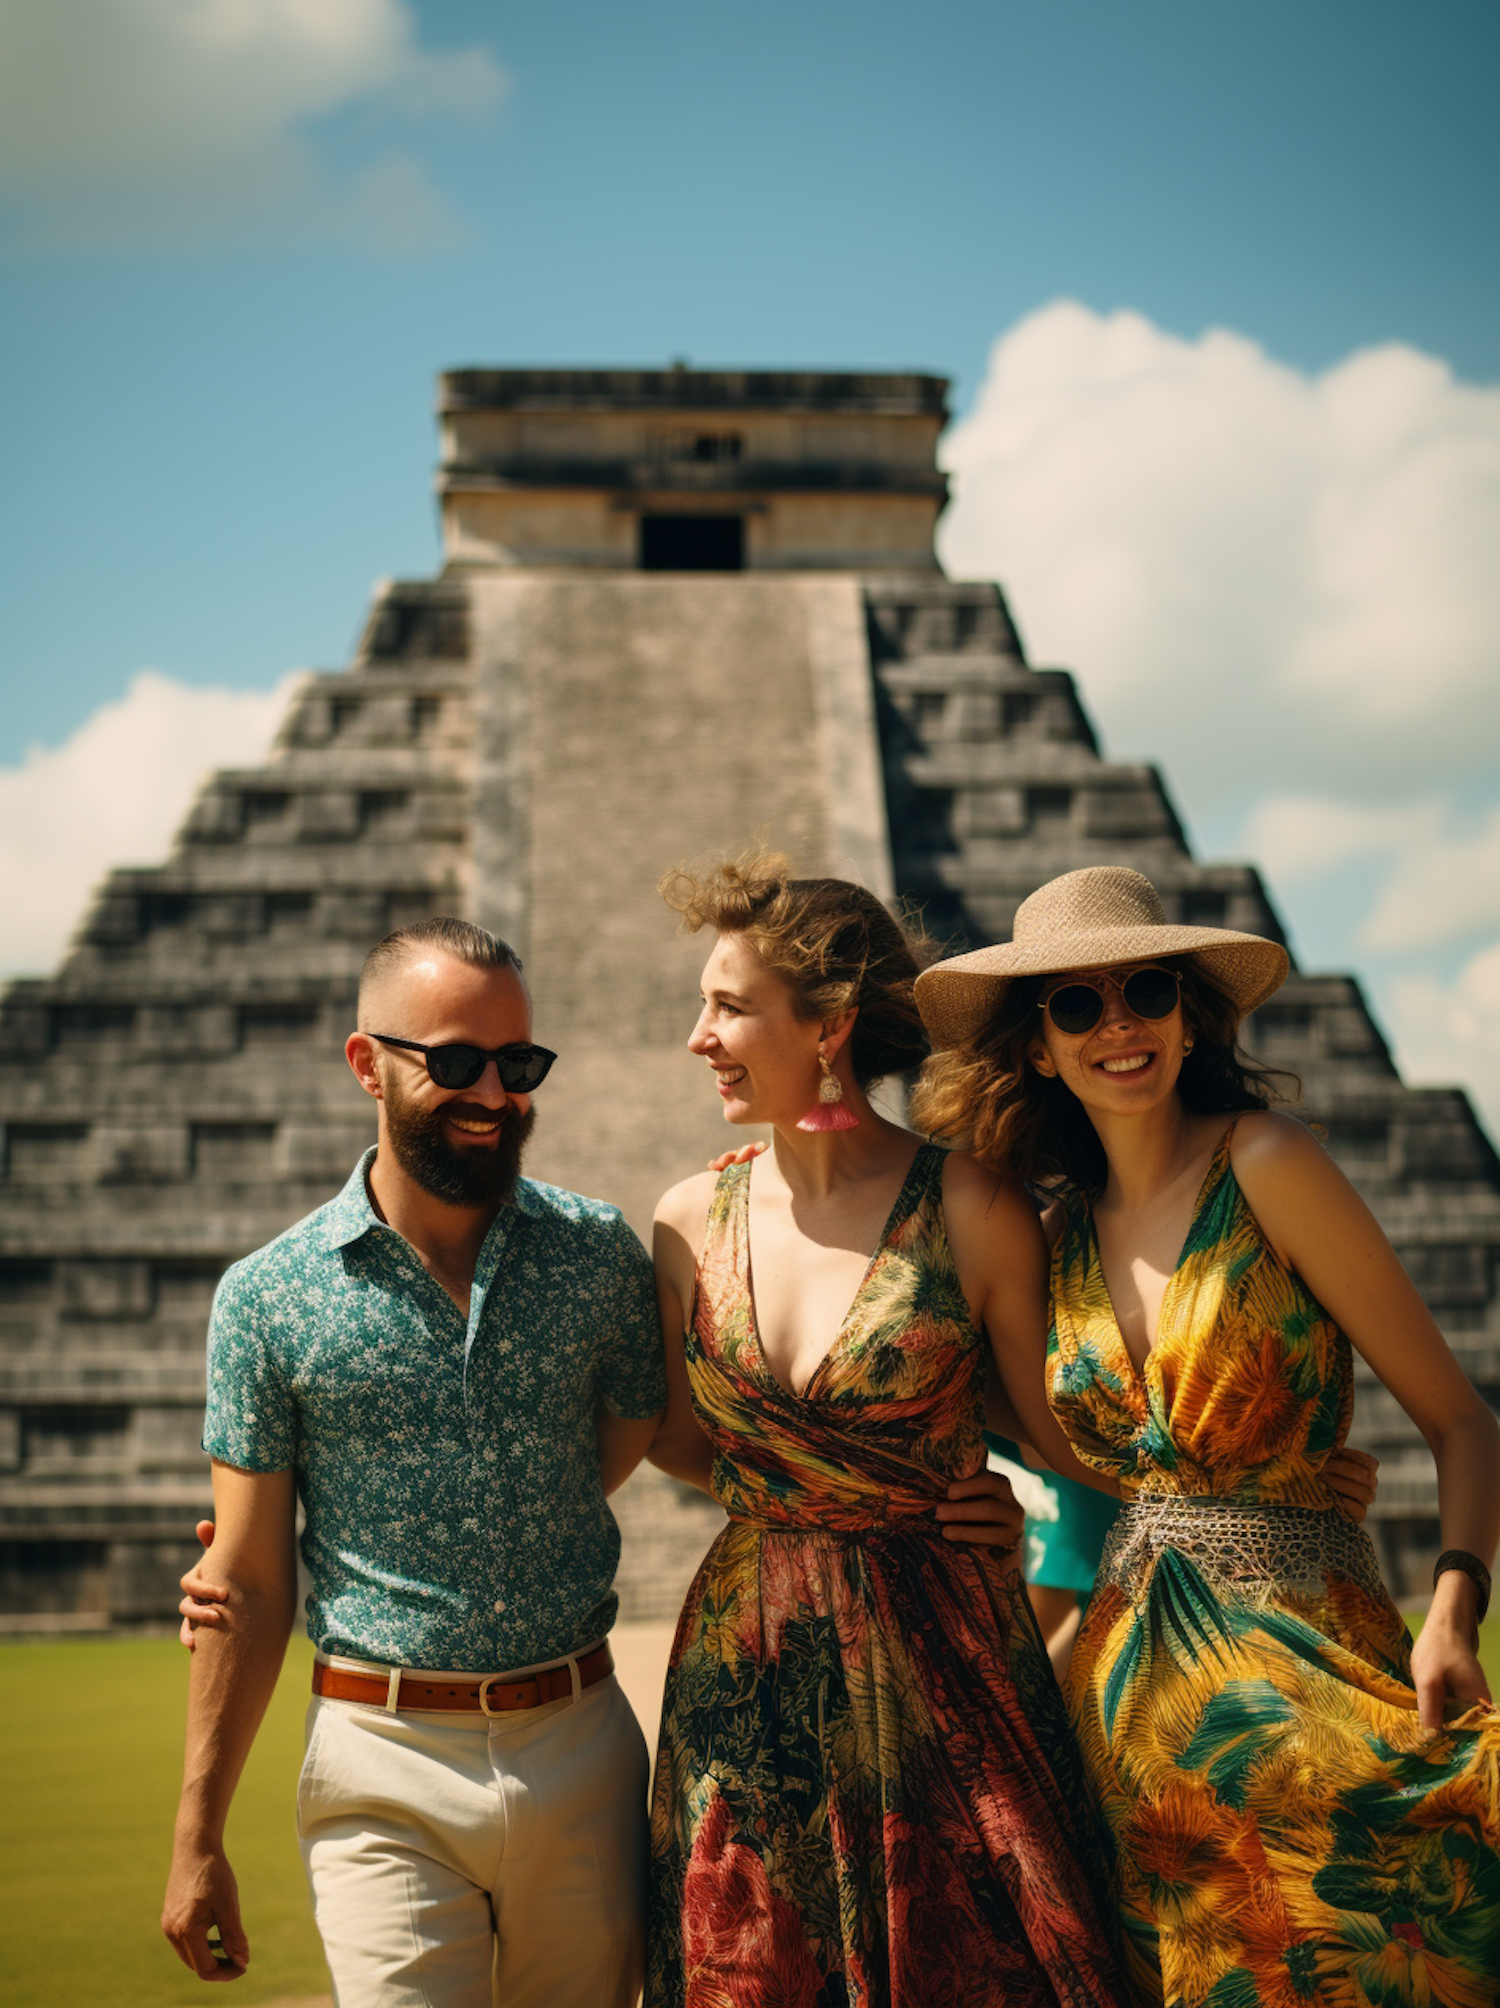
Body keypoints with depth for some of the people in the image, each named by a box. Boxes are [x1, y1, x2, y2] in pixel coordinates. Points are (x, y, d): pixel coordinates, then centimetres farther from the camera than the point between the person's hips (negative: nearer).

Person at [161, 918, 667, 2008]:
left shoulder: (601, 1252, 1)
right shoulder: (268, 1296, -3)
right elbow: (246, 1588, 2)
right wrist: (198, 1838, 2)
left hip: (584, 1752, 2)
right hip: (386, 1770, -2)